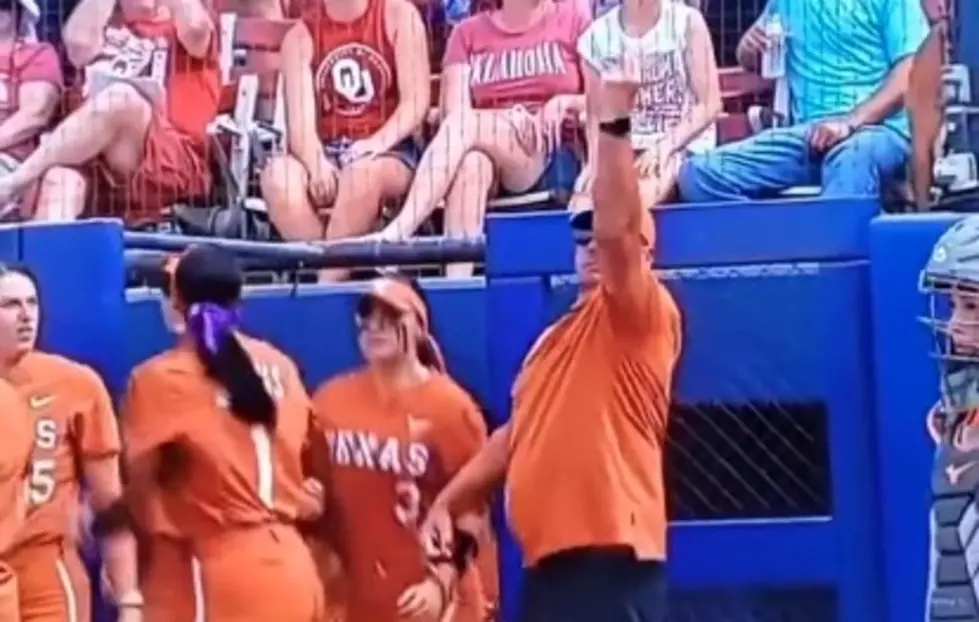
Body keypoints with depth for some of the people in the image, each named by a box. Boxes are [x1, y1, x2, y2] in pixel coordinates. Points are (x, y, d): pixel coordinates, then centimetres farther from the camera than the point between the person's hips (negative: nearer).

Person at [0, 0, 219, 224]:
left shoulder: (181, 23, 16)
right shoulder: (104, 23, 26)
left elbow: (195, 27, -10)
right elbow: (79, 43, 2)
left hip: (170, 165, -3)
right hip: (98, 168, 3)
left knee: (121, 97, -32)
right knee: (62, 173, -32)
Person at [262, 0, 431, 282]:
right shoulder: (300, 36, 7)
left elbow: (417, 101, -5)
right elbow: (300, 121, -6)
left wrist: (377, 142, -24)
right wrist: (317, 165, -27)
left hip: (389, 153, -2)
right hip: (327, 155, 2)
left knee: (361, 173, -38)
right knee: (278, 176, -30)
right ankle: (337, 278, -27)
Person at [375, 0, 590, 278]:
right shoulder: (468, 33, 15)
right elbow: (454, 112, 1)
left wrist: (566, 102, -9)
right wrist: (506, 119, -17)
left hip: (557, 163, -1)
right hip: (492, 165, 2)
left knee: (464, 126, -30)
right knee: (470, 161, -37)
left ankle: (396, 232, -46)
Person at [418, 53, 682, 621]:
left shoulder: (644, 315, -4)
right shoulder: (559, 334, 23)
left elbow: (617, 229, -22)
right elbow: (520, 432, 28)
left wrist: (613, 123, -27)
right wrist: (447, 501, 21)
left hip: (611, 553, -10)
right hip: (552, 553, 10)